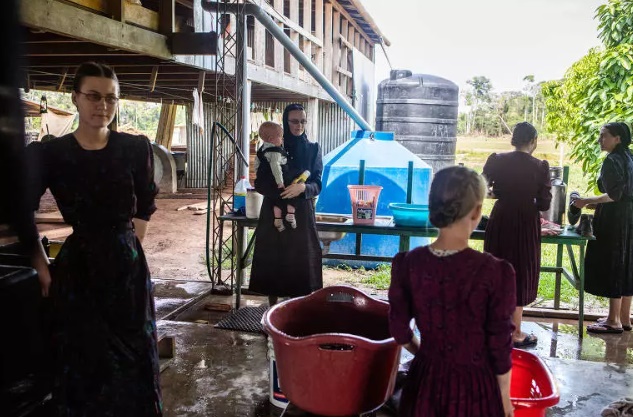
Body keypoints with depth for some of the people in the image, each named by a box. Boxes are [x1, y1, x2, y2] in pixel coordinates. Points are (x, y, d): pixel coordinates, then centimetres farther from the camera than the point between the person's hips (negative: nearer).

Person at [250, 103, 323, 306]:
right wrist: (282, 192, -17)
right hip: (274, 213, 0)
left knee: (301, 262, -1)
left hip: (302, 214, 0)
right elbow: (260, 183, -1)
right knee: (273, 261, 2)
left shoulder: (313, 149, 5)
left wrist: (302, 187, -22)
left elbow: (317, 185, 0)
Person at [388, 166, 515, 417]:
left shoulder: (407, 264, -13)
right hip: (474, 385, -2)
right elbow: (500, 343, -12)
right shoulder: (494, 272, -22)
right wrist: (504, 395, 3)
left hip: (425, 381, 3)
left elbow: (400, 332, -2)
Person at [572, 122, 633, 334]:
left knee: (612, 266, -3)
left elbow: (614, 194, -22)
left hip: (614, 221, -9)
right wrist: (595, 204, 19)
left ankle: (614, 321, 4)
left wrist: (587, 201, -14)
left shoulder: (612, 161, -15)